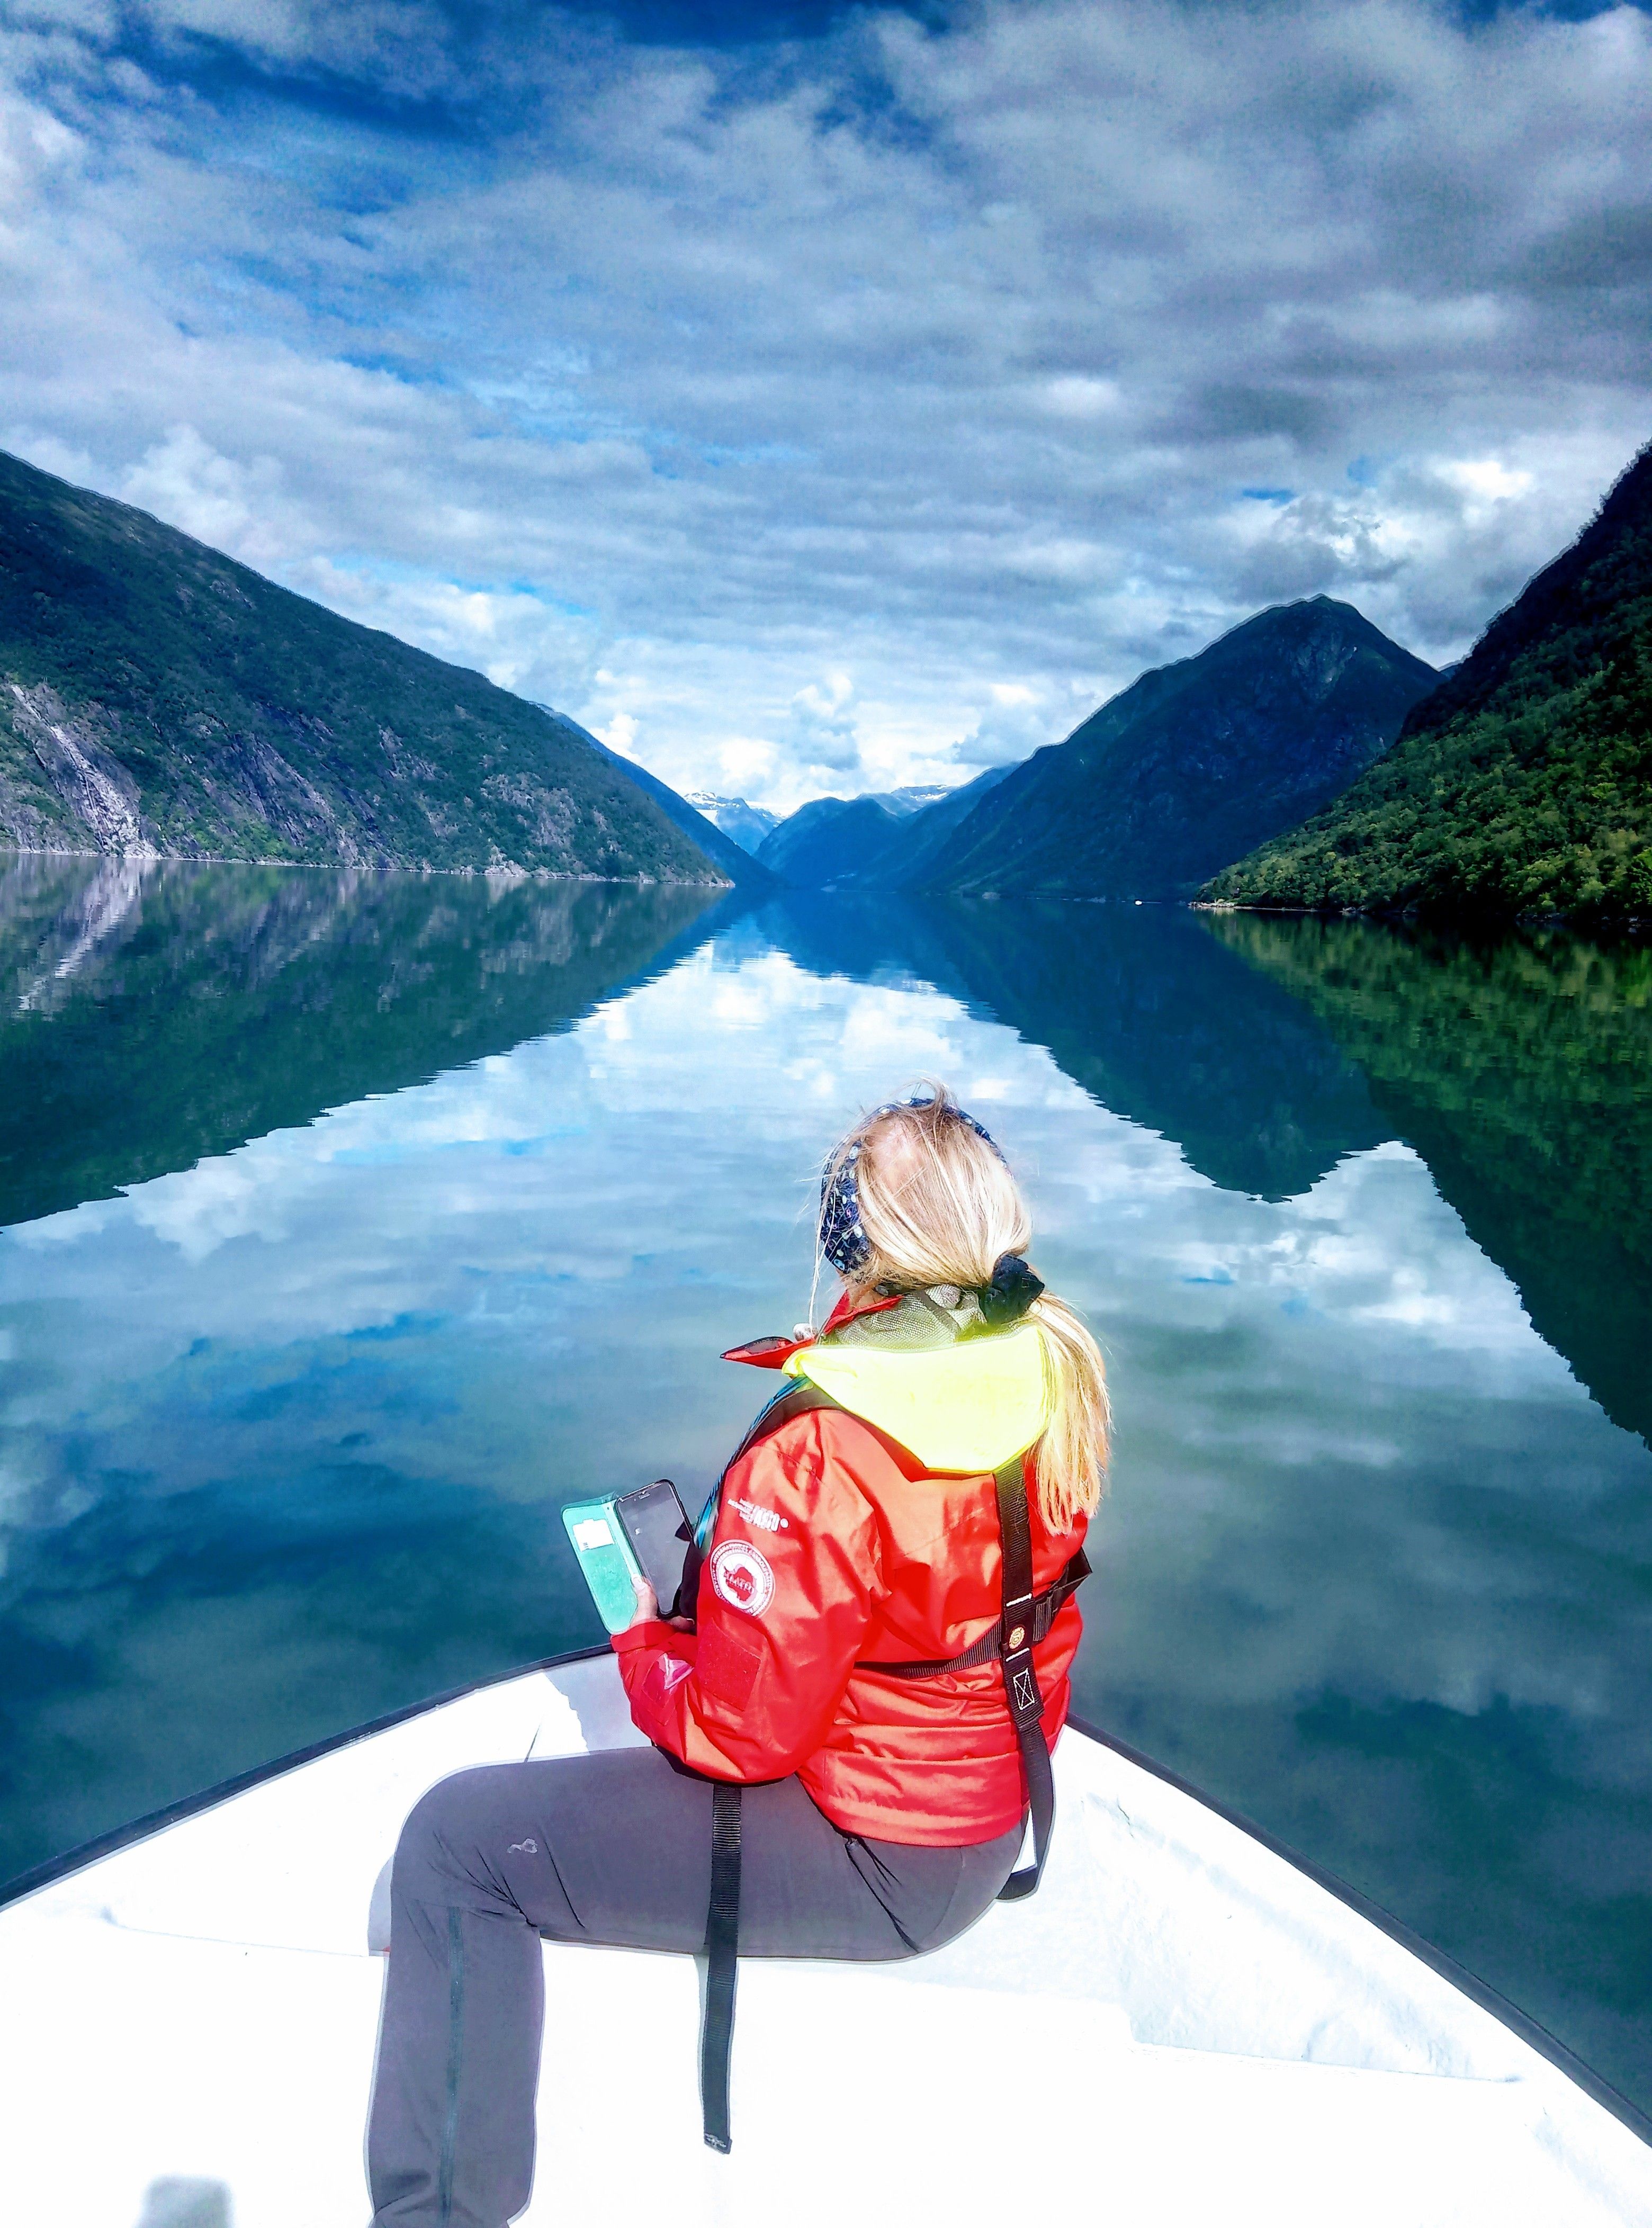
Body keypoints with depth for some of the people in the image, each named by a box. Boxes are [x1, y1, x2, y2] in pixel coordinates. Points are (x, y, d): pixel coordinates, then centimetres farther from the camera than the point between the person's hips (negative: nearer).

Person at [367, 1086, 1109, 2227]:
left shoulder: (821, 1456, -32)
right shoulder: (1058, 1362, -9)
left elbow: (740, 1736, -23)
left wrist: (645, 1650, -3)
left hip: (878, 1862, -8)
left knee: (454, 1843, 0)